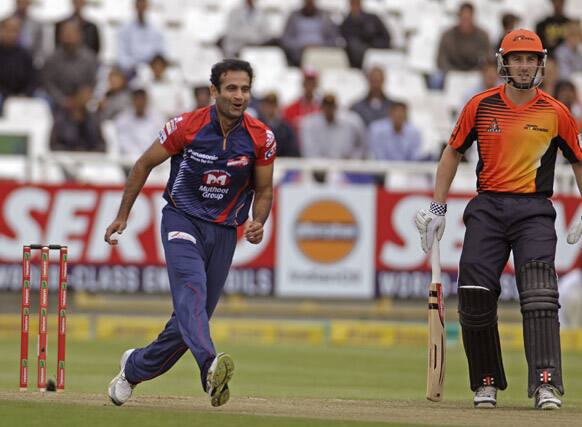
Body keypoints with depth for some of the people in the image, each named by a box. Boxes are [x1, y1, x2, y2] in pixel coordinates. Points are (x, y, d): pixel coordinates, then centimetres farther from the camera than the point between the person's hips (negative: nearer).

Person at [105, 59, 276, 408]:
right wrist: (123, 216, 5)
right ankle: (210, 366, -51)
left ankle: (135, 367, 28)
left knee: (194, 315, 5)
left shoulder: (261, 138, -6)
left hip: (224, 231, 3)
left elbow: (263, 190, 8)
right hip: (182, 220, -3)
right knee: (191, 288, -29)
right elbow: (145, 164, 2)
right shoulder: (186, 127, -13)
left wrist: (257, 224, -13)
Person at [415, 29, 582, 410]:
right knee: (475, 295, -3)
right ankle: (486, 383, 14)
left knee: (539, 296, -18)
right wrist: (437, 209, 10)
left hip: (534, 211, -2)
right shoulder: (481, 106, 4)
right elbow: (454, 152, 14)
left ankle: (546, 383, -23)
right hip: (487, 208, 2)